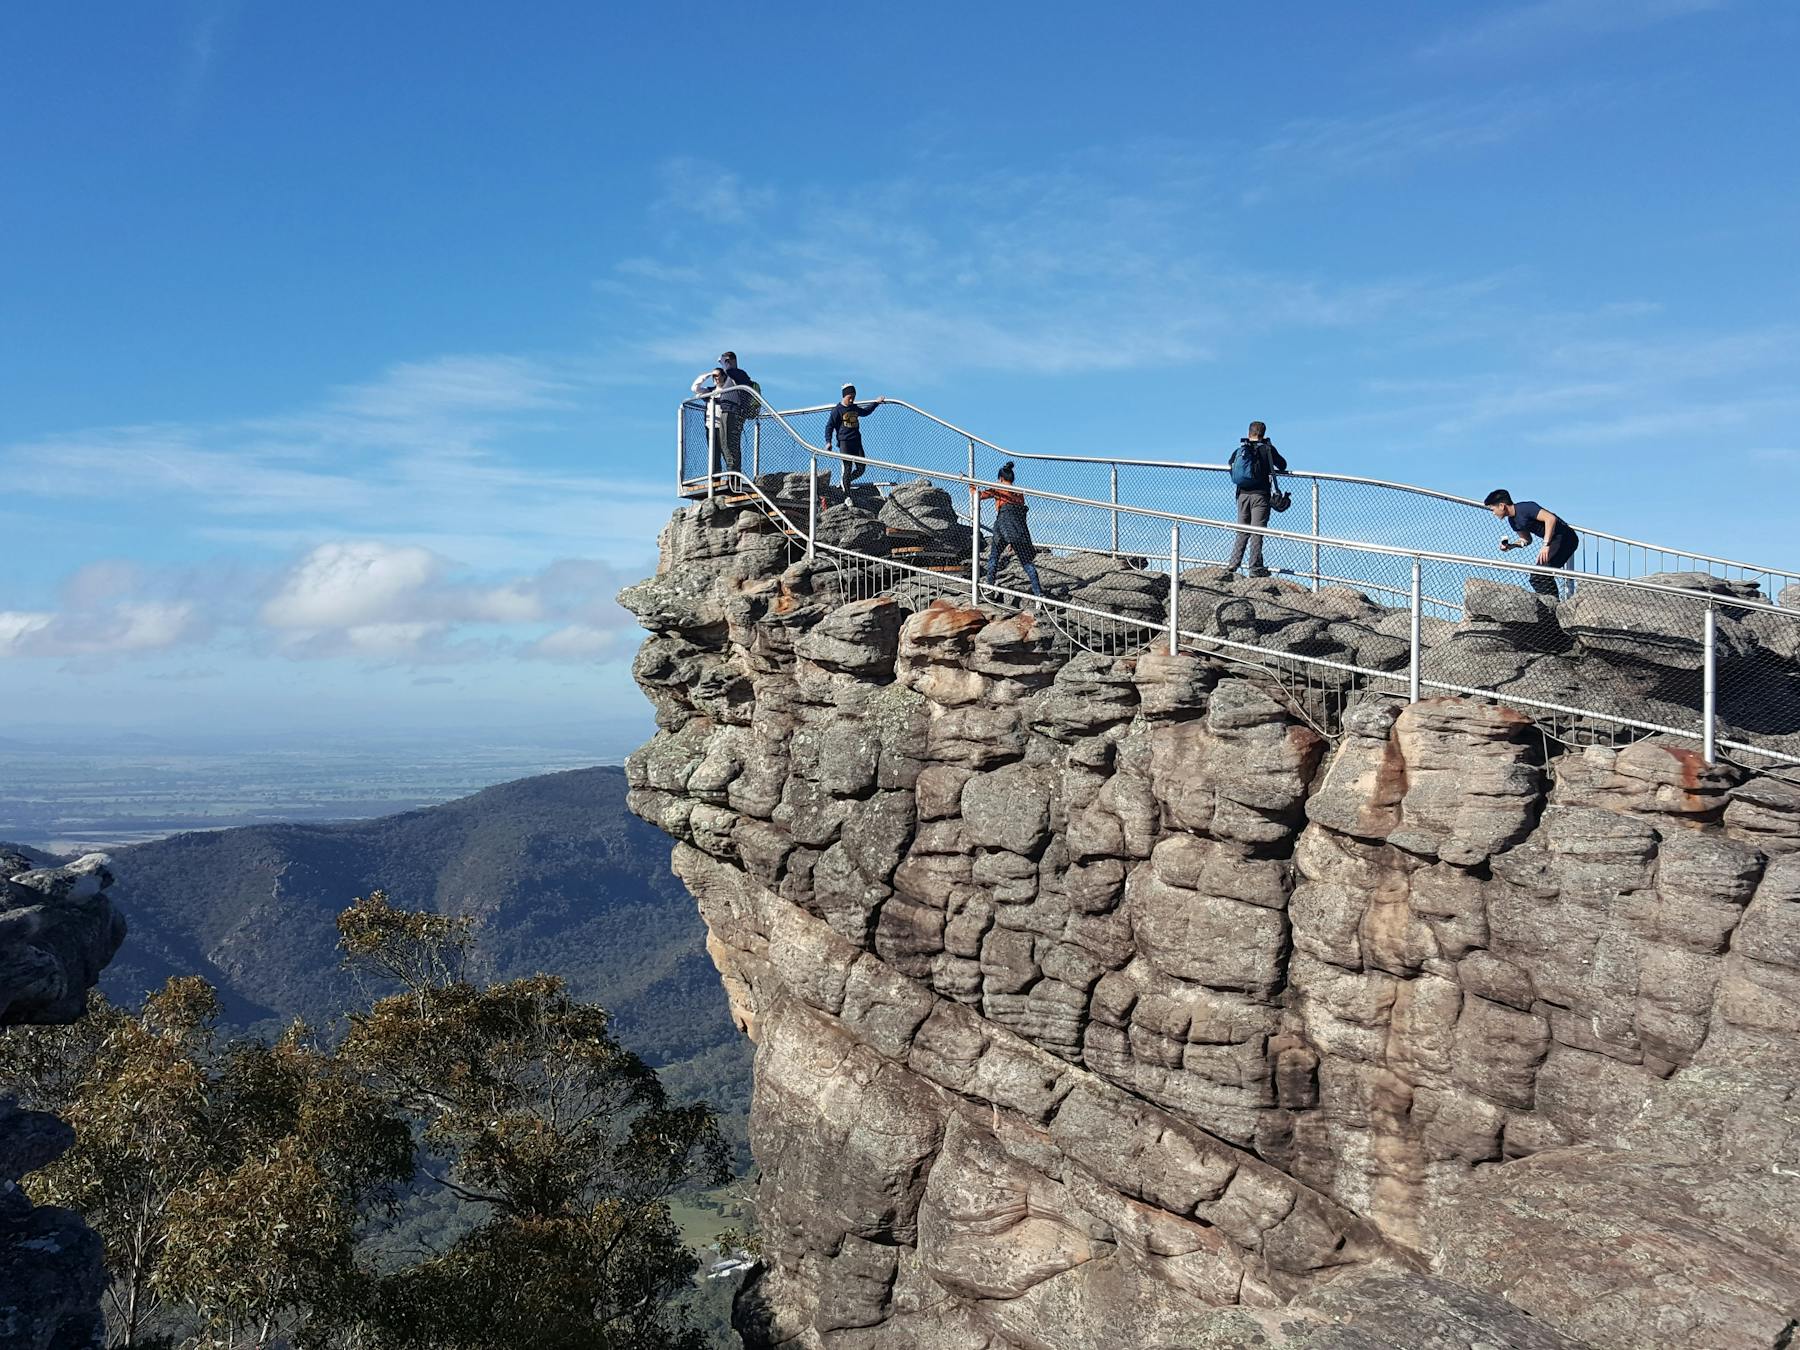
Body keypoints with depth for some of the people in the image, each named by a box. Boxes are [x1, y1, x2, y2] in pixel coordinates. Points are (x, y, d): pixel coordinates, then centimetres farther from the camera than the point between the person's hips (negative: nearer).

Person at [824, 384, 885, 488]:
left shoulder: (855, 408, 14)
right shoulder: (837, 410, -4)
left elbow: (865, 412, 36)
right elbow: (829, 426, -4)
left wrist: (876, 403, 39)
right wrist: (828, 442, -13)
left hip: (857, 441, 6)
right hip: (844, 443, -6)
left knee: (861, 468, 1)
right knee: (848, 469, -8)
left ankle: (845, 482, 24)